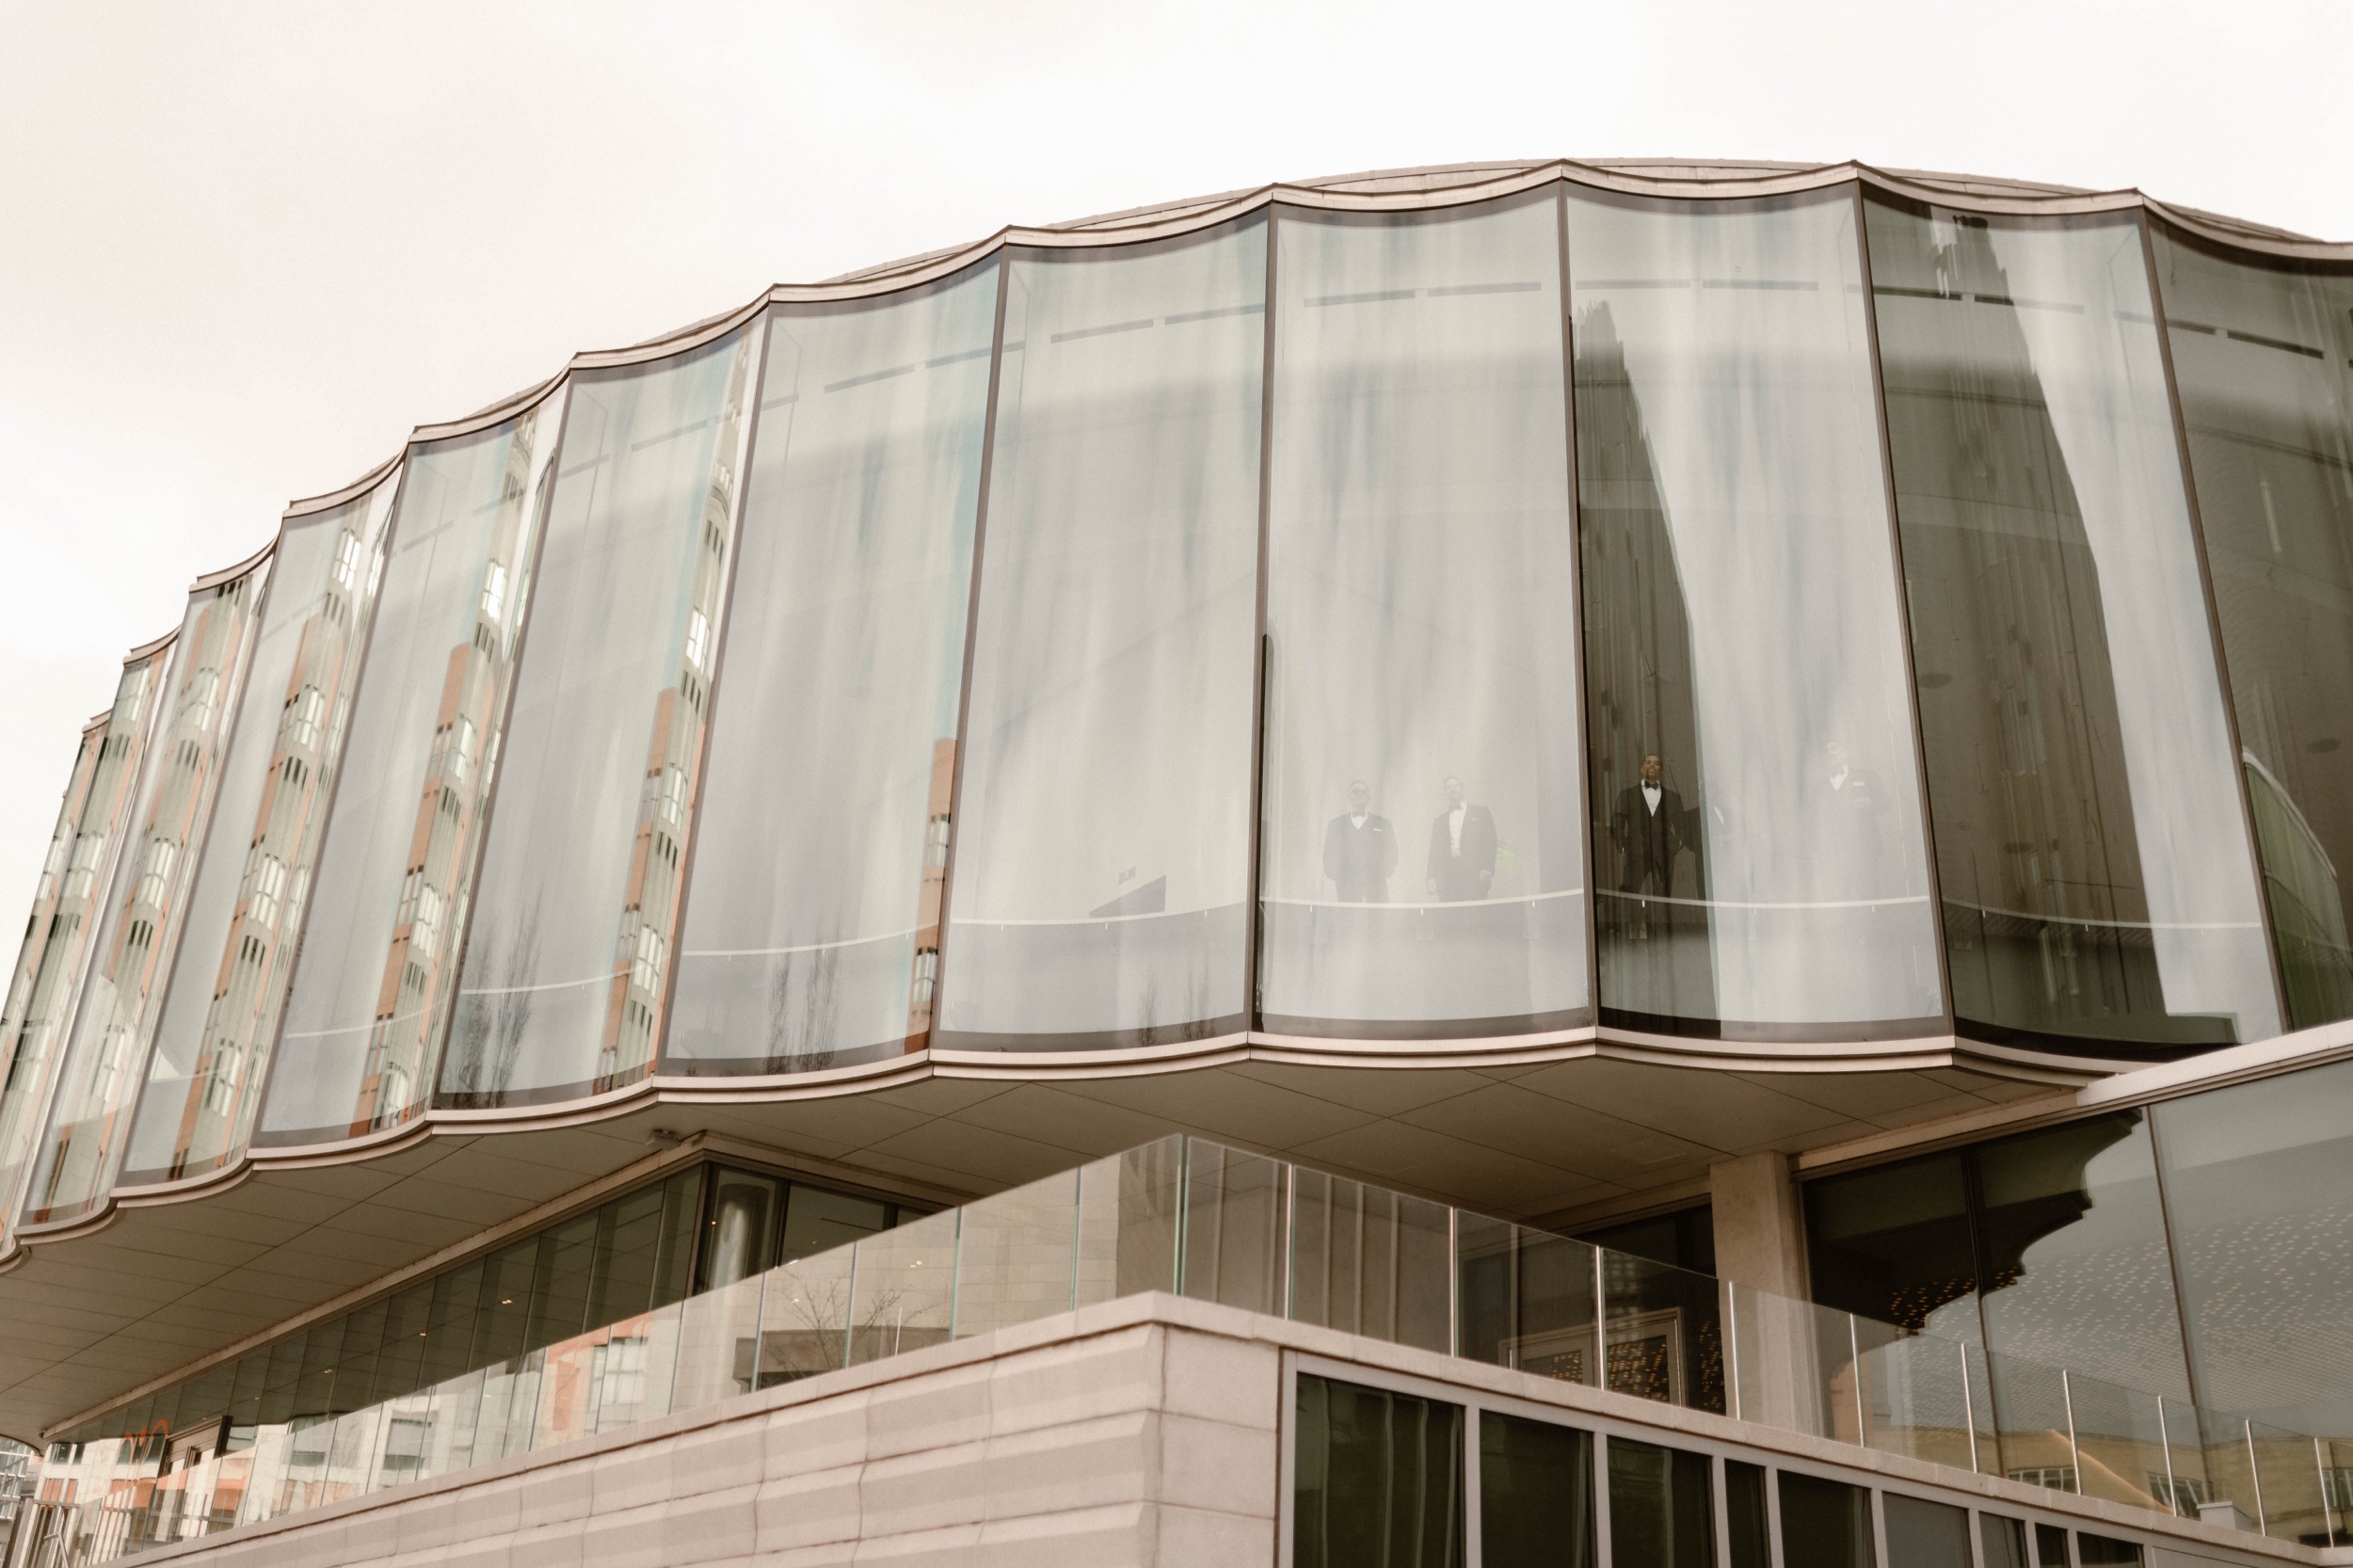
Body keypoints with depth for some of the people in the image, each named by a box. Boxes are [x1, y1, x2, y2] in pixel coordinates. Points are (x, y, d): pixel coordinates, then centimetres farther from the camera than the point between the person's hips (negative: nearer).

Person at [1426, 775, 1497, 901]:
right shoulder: (1440, 821, 23)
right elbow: (1435, 852, 18)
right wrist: (1432, 877, 4)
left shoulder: (1480, 812, 15)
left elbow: (1490, 841, 6)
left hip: (1475, 875, -2)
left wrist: (1487, 868, -8)